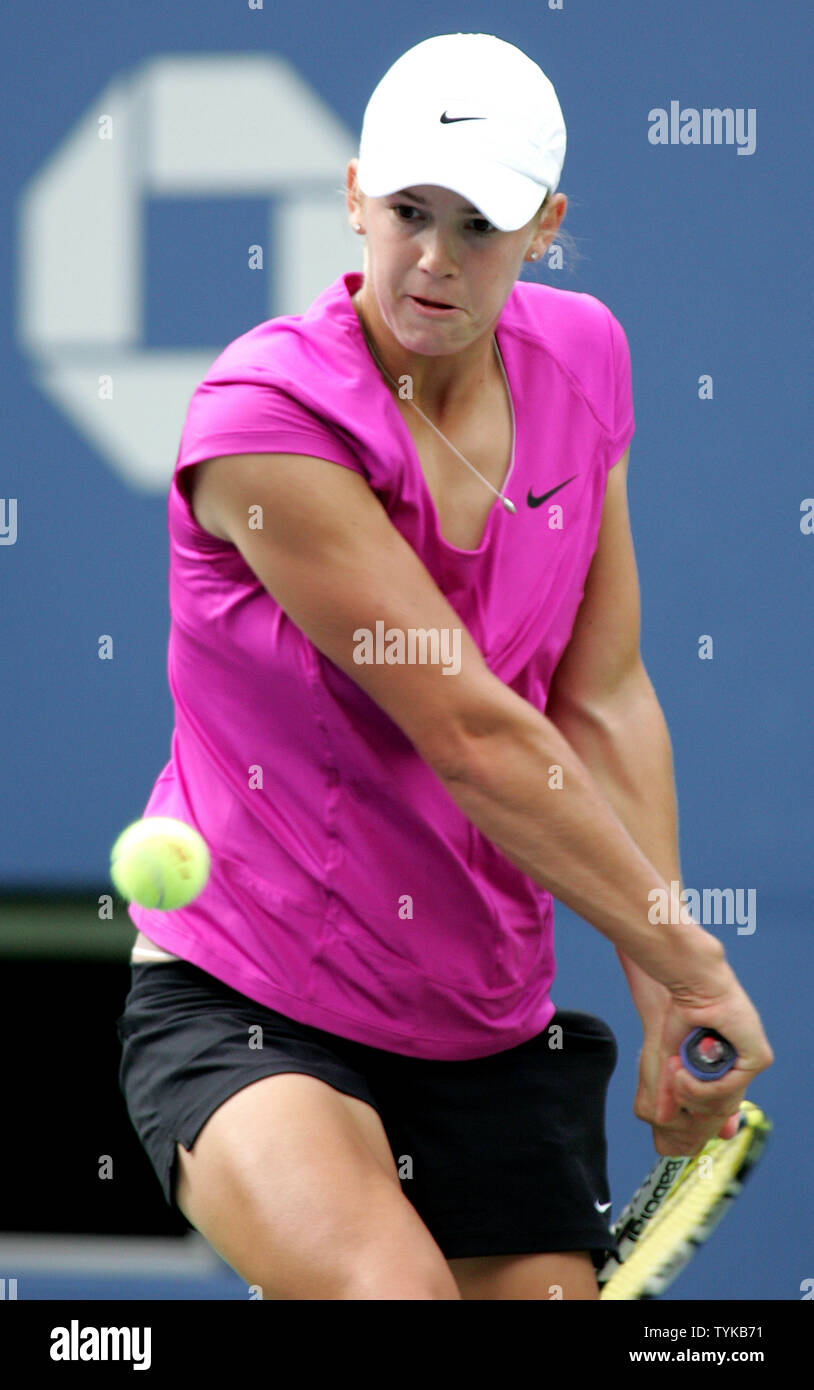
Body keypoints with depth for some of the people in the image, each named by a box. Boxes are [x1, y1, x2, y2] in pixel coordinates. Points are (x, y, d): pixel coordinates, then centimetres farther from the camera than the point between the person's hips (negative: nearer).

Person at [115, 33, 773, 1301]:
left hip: (493, 1028, 7)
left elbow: (604, 702, 3)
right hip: (245, 1011, -6)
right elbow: (473, 737, -20)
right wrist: (697, 963, -16)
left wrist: (665, 1005, -5)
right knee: (390, 1286, -31)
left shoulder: (581, 362, 1)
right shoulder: (264, 418, -19)